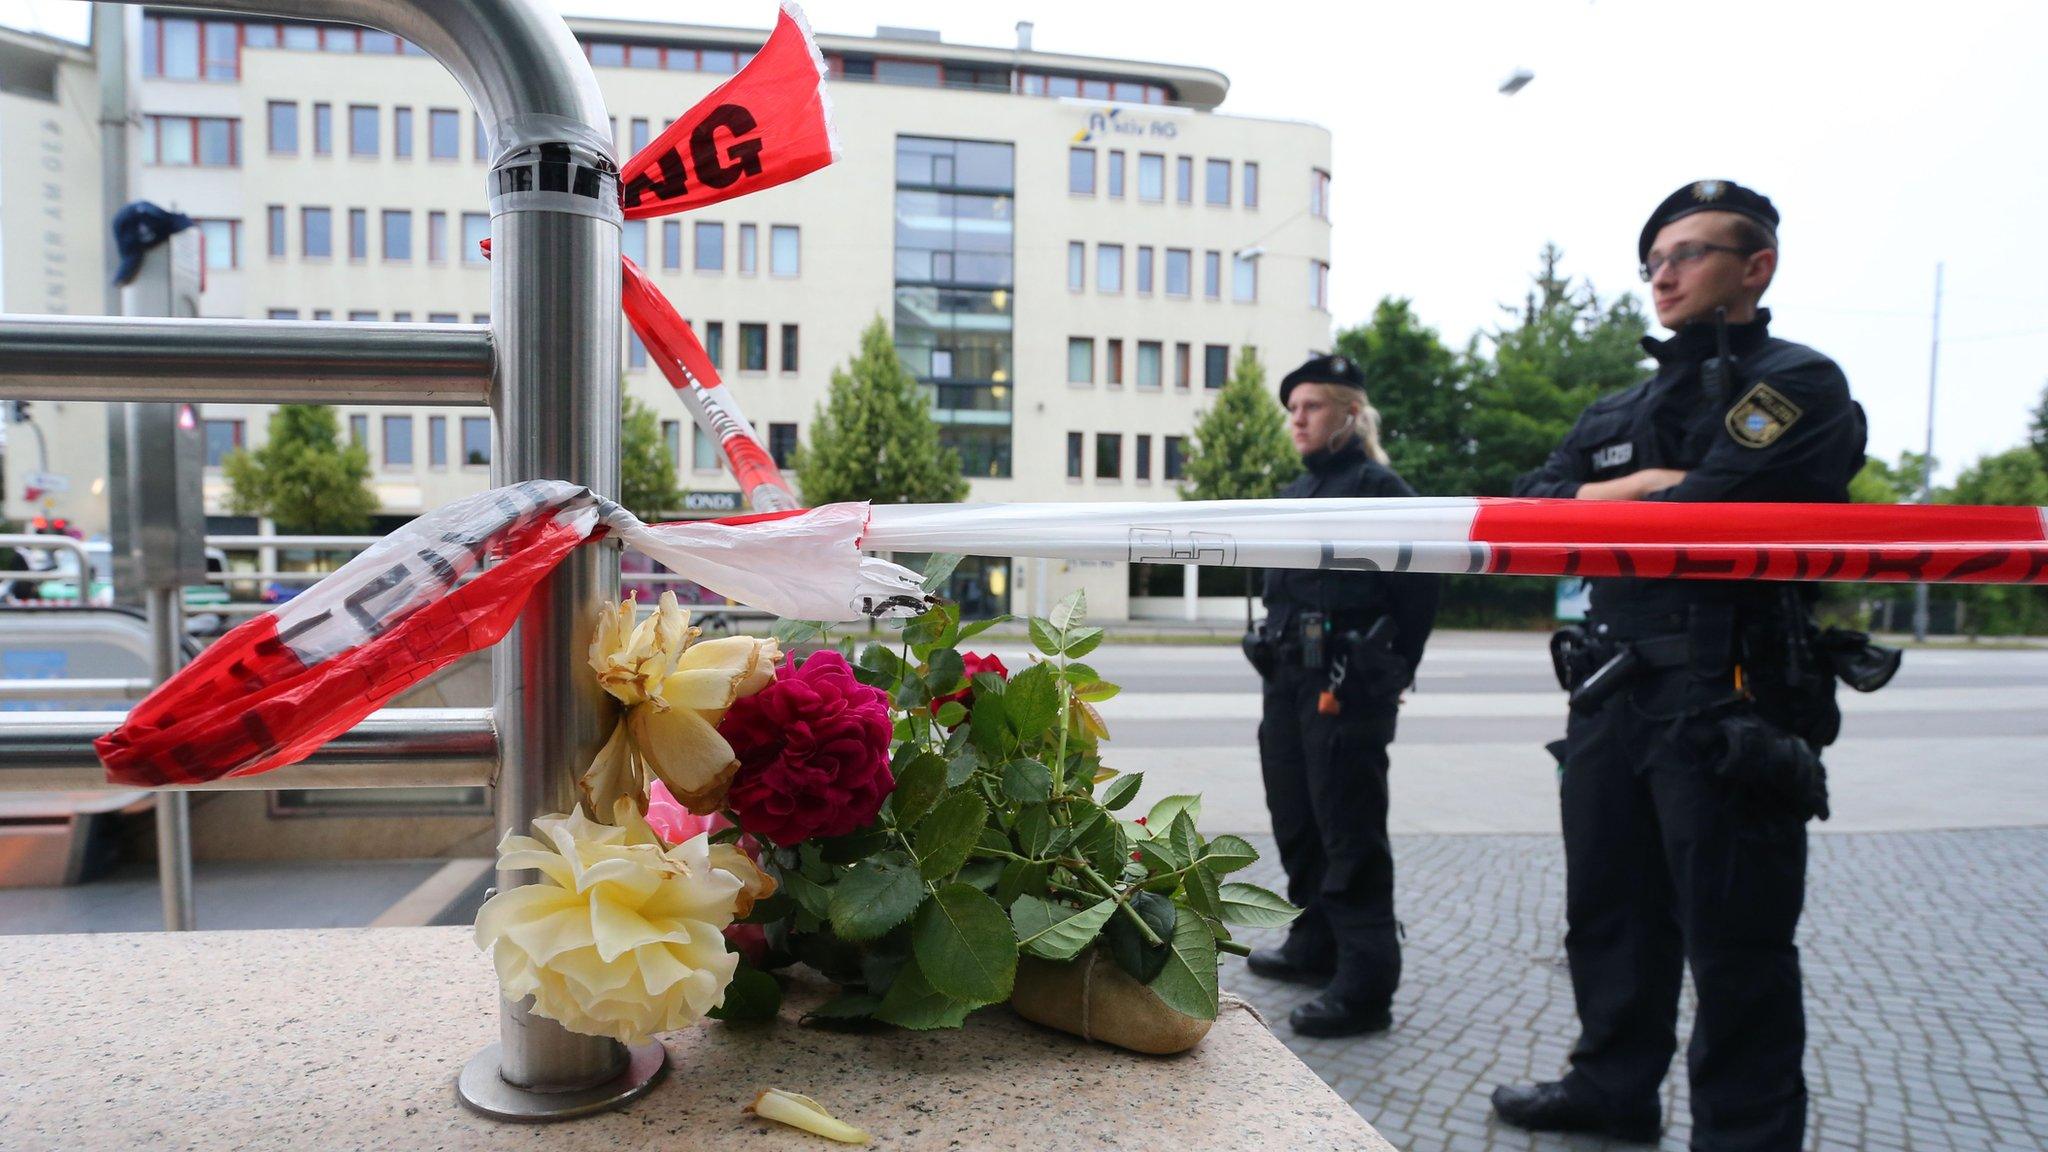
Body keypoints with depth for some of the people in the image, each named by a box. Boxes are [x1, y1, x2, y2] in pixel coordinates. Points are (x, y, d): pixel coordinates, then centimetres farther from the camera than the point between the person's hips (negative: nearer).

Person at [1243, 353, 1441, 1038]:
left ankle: (1365, 988, 1)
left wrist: (1389, 673, -7)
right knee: (1296, 822, 17)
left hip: (1347, 689, -9)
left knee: (1350, 835, -6)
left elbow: (1417, 589, -10)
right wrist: (1278, 661, 14)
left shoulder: (1377, 486, -7)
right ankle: (1316, 947, 32)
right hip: (1289, 682, 9)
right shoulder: (1298, 492, 17)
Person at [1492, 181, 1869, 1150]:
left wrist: (1593, 508, -3)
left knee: (1734, 943, 2)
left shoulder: (1798, 386, -3)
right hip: (1611, 698, 7)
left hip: (1731, 708, -7)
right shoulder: (1617, 415, 19)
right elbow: (1530, 509, 6)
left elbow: (1708, 512, -19)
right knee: (1609, 912, 16)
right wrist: (1648, 484, -9)